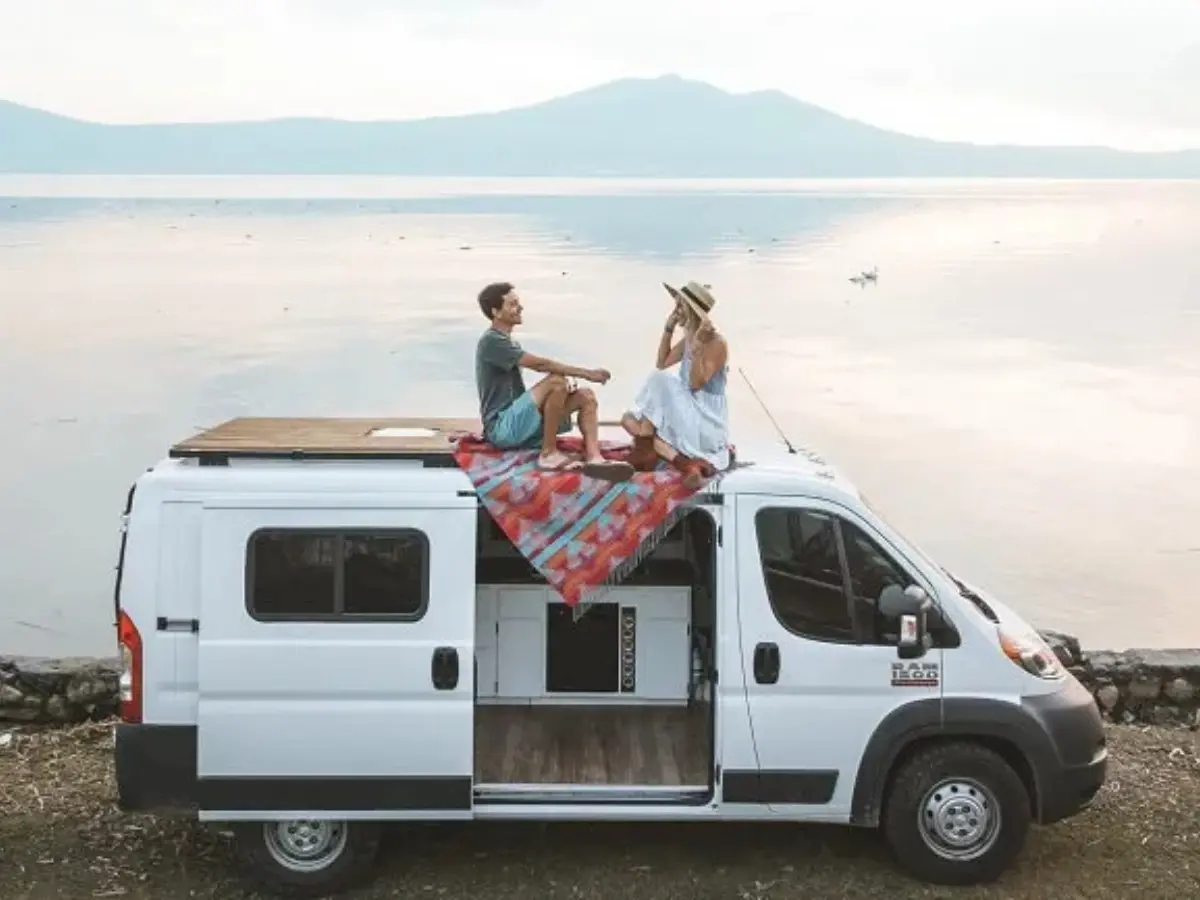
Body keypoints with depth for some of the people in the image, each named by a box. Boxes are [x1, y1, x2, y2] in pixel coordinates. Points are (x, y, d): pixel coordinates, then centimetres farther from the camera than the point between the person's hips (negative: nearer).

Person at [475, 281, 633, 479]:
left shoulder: (509, 343, 22)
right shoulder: (491, 341, -11)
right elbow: (540, 364, -19)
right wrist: (587, 373, -17)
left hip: (519, 424, 9)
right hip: (502, 428, -9)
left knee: (586, 396, -5)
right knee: (556, 381, -28)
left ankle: (593, 458, -26)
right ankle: (548, 453, -20)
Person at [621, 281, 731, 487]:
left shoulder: (716, 343, -16)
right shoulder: (689, 338, 9)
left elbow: (695, 384, -23)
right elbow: (661, 364, 19)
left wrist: (697, 346, -28)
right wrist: (668, 328, 10)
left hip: (706, 419, -9)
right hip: (686, 412, 9)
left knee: (660, 379, -21)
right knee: (630, 421, -3)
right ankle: (687, 464, -23)